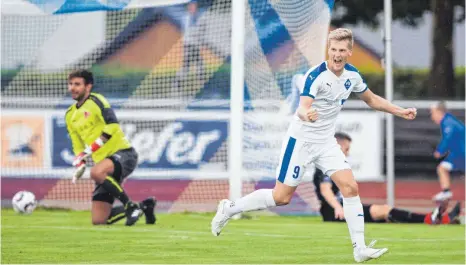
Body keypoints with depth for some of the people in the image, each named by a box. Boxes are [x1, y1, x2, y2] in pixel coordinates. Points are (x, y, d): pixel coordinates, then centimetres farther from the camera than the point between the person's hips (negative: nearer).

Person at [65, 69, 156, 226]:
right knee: (98, 221, -1)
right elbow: (78, 146, 23)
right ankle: (143, 207, 20)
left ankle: (130, 205, -22)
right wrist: (79, 166, 6)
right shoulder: (70, 115, 17)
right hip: (105, 161, 8)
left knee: (96, 172, -41)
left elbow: (113, 125, -19)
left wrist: (93, 147, -24)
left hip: (123, 153, -8)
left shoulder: (95, 101, -5)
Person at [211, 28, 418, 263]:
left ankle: (359, 249, -8)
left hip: (326, 142, 6)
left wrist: (401, 112, 14)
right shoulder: (316, 75, -22)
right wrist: (306, 114, -58)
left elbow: (372, 100, 19)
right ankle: (229, 208, 16)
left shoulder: (352, 75, 0)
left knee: (350, 187, -11)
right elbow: (302, 107, -34)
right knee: (282, 196, -3)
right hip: (301, 139, -6)